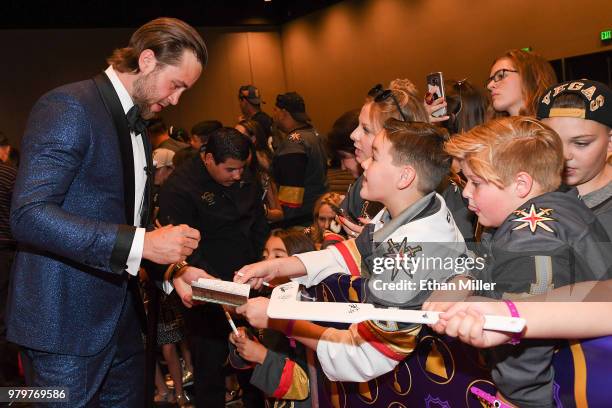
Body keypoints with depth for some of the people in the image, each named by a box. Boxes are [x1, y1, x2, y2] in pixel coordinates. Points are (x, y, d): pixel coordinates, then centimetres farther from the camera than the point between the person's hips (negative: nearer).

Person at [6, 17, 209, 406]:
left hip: (120, 316, 9)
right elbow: (29, 216, -26)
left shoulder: (138, 126, 12)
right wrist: (141, 244, -28)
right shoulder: (68, 107, -15)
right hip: (65, 322, -8)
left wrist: (174, 269, 4)